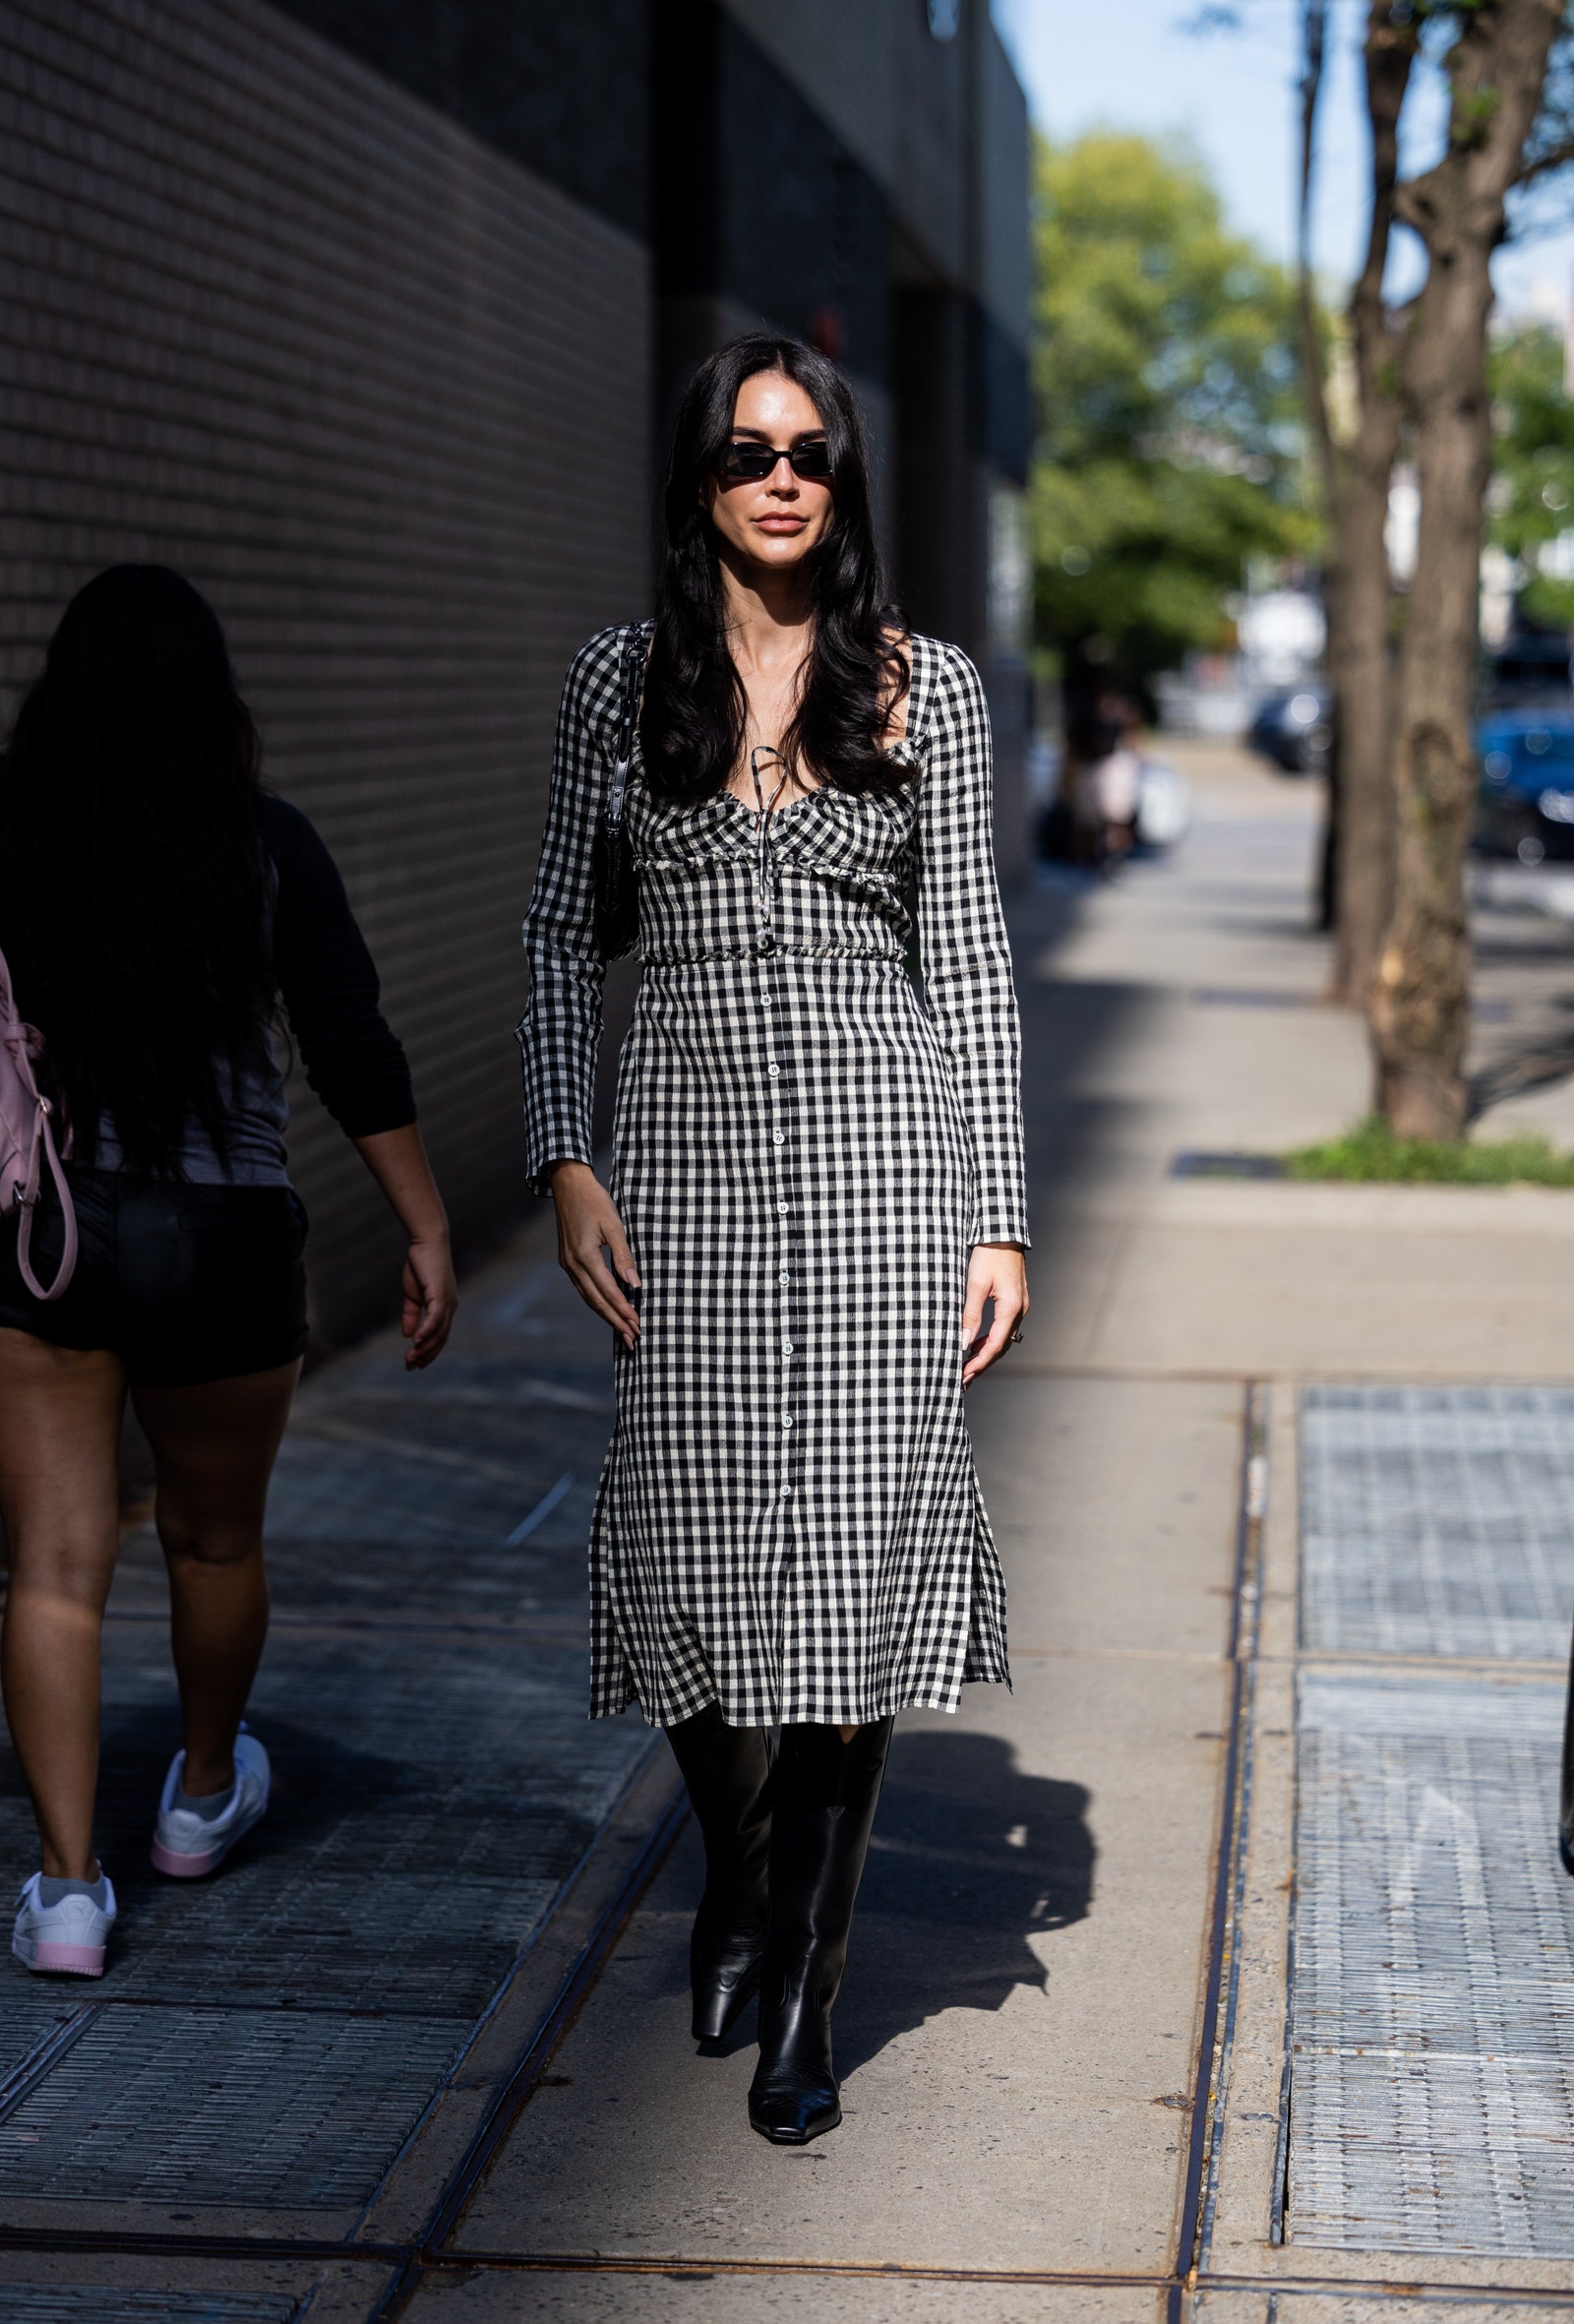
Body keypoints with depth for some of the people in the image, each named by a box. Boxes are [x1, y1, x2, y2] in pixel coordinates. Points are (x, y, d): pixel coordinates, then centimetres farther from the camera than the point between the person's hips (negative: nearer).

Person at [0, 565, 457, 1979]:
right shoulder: (269, 846, -6)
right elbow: (354, 1052, -9)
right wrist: (428, 1234, -5)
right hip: (221, 1239, 0)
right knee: (215, 1536, 20)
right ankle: (205, 1794, 41)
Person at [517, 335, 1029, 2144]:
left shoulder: (925, 687, 5)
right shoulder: (620, 679, 8)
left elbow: (968, 958, 5)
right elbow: (560, 932, 9)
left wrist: (998, 1217, 0)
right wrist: (567, 1161, -2)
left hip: (879, 1144, -1)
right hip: (684, 1143, 1)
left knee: (851, 1553, -5)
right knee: (690, 1549, 3)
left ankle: (804, 1989, 7)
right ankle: (737, 1872, 33)